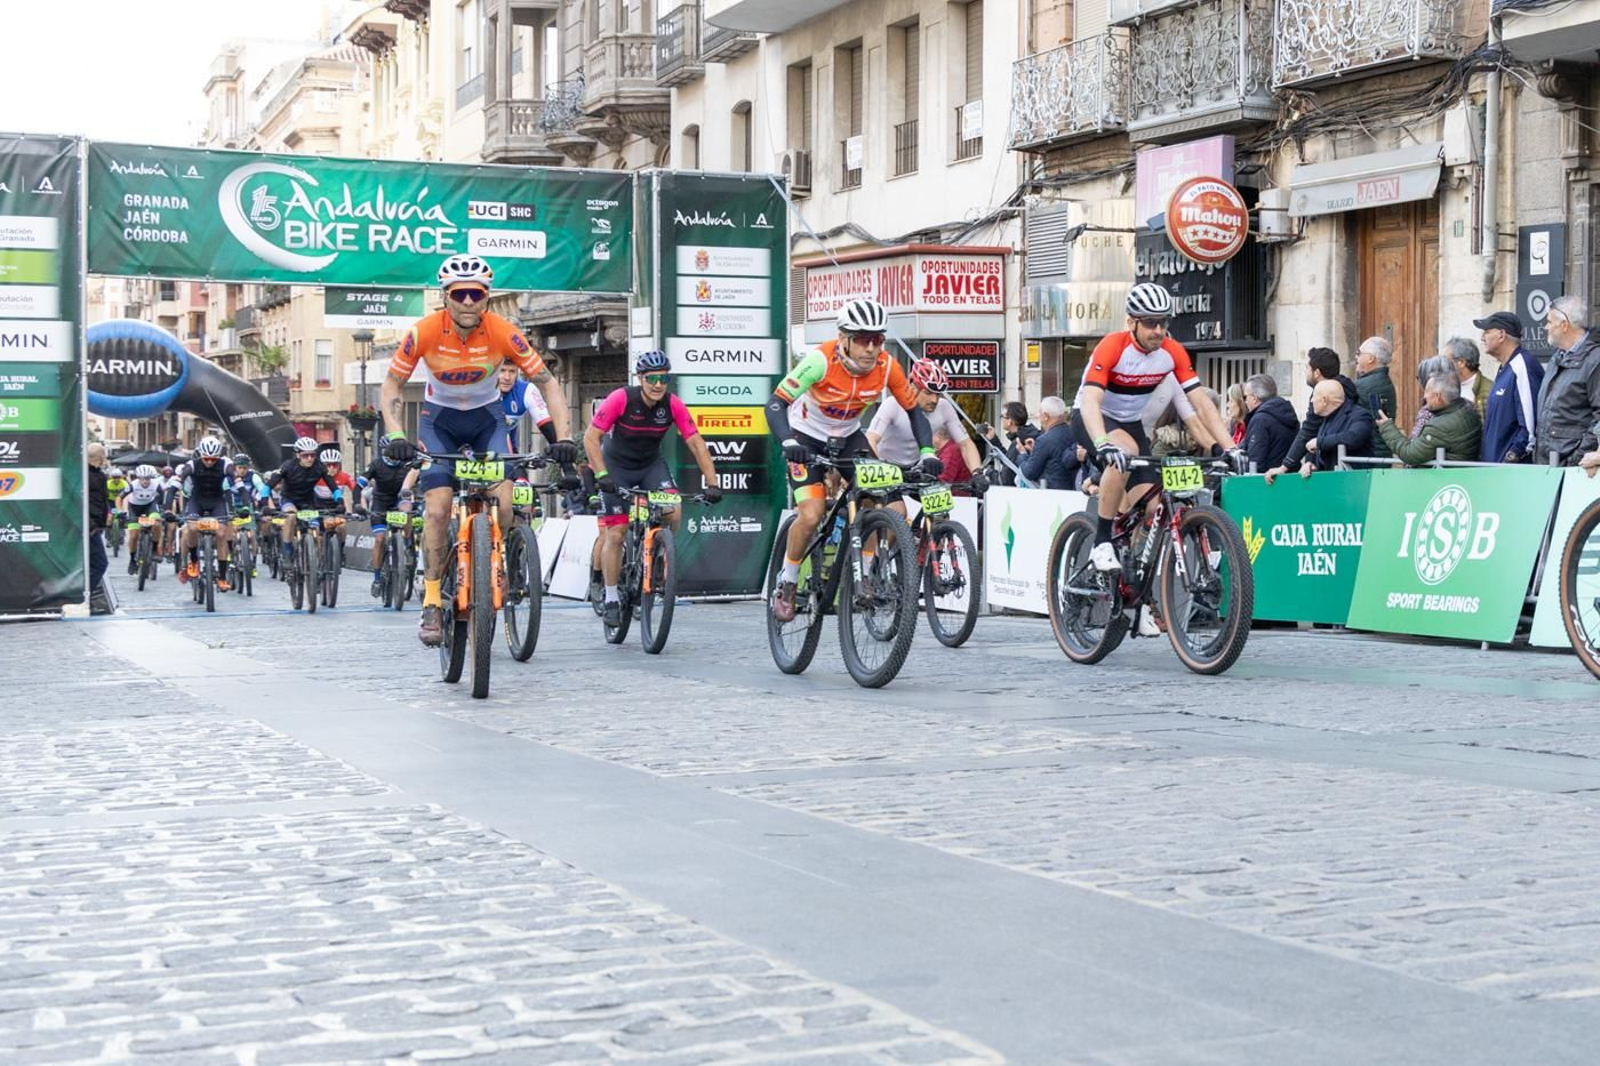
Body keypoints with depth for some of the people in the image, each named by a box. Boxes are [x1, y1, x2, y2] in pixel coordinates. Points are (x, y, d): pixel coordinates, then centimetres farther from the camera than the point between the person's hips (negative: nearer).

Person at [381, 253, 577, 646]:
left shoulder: (503, 333, -23)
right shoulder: (425, 332, -23)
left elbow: (547, 383, -16)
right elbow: (392, 384, -12)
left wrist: (563, 437, -28)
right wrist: (396, 436, -28)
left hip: (487, 417, 0)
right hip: (440, 418, 0)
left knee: (502, 503, -19)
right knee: (437, 508, -16)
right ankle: (432, 601, -5)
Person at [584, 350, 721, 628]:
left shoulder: (673, 405, -18)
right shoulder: (621, 399, -25)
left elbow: (696, 443, -16)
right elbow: (590, 437, -24)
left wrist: (712, 483, -24)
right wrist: (602, 475, -36)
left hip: (652, 464, 2)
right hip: (617, 467, -2)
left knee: (674, 511, -24)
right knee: (615, 534, -7)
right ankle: (611, 599, 7)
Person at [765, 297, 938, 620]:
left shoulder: (887, 366, -20)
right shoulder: (821, 360, -31)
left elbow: (914, 410, -9)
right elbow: (776, 404, -32)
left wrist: (927, 452, -24)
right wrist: (788, 442, -49)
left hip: (848, 436, 4)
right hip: (807, 438, -4)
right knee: (811, 516, -19)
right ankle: (786, 585, 3)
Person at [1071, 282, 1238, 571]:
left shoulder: (1173, 353, -13)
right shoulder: (1112, 348, -28)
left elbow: (1202, 403, -14)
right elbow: (1090, 401, -40)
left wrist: (1230, 448, -26)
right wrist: (1103, 445, -57)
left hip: (1131, 423, 5)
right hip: (1093, 420, -5)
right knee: (1125, 451, -38)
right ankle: (1101, 543, -28)